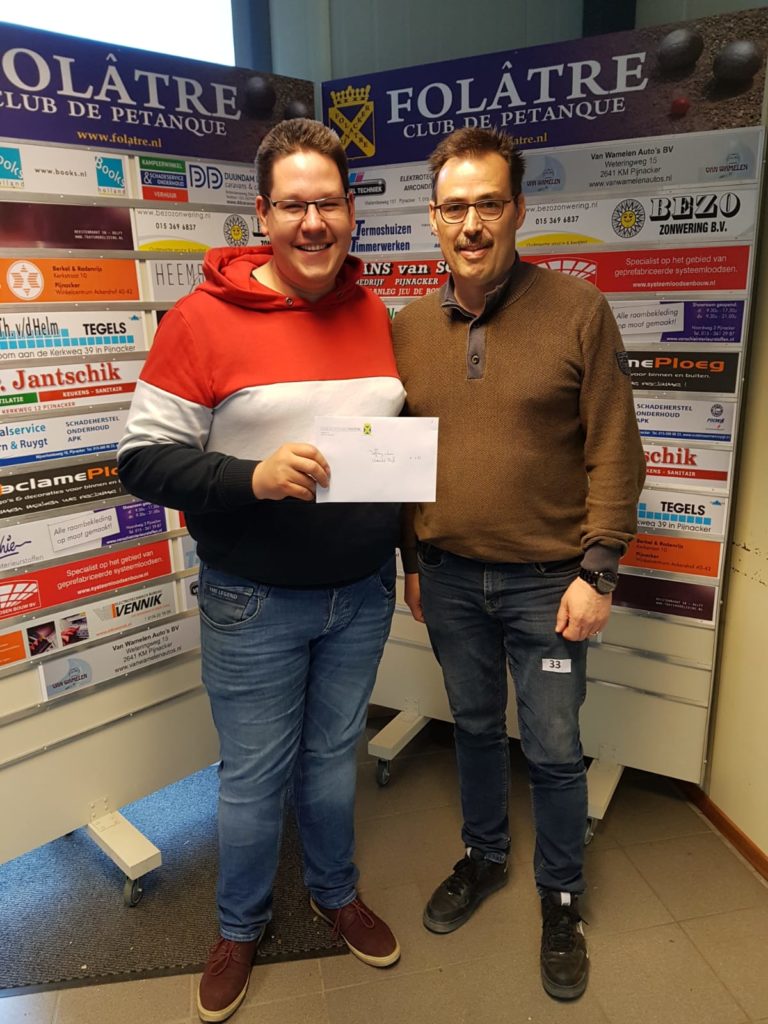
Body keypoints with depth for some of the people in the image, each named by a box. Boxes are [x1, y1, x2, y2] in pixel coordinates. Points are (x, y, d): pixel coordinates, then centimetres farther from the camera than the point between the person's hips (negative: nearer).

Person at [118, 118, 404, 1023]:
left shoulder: (374, 315, 5)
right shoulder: (203, 319, -12)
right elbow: (143, 457, -13)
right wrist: (253, 477, -27)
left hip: (363, 592, 4)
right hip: (255, 604, -4)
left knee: (333, 754, 22)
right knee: (254, 776, 14)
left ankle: (336, 893, 49)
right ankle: (240, 928, 43)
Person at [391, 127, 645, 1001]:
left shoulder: (578, 312, -9)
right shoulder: (407, 327, 1)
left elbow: (614, 452, -8)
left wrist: (597, 570, -11)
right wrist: (410, 560, 10)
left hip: (547, 581, -3)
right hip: (449, 577, 3)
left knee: (554, 749, 11)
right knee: (474, 725, 21)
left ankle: (561, 897, 37)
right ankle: (483, 856, 46)